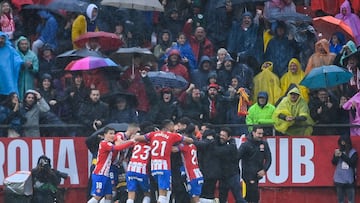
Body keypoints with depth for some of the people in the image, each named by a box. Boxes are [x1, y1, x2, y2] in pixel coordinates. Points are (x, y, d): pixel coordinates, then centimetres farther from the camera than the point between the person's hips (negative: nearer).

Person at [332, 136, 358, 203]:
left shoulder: (353, 152, -4)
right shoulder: (338, 151, 4)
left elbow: (352, 163, -15)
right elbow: (334, 162, 5)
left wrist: (342, 155, -19)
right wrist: (336, 156, -15)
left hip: (349, 180, -3)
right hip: (339, 179, 3)